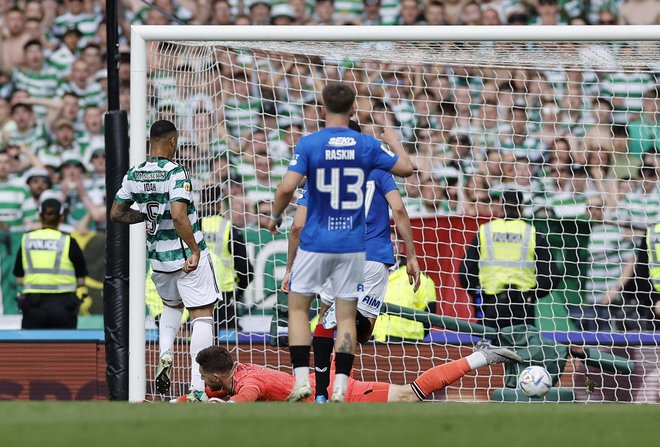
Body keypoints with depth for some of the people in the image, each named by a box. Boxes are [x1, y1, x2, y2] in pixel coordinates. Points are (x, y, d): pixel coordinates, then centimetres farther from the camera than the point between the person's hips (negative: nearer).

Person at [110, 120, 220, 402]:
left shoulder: (134, 175, 1)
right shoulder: (175, 173, -18)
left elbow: (116, 214, 9)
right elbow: (178, 215, -29)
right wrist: (195, 250, -23)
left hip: (158, 257, 6)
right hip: (186, 254, -6)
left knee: (172, 304, 32)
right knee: (202, 314, -1)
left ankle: (165, 355, 7)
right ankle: (197, 388, -10)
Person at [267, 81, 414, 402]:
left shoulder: (309, 144, -8)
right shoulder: (367, 145, -3)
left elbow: (287, 187, -15)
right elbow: (406, 168, 8)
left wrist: (275, 216, 3)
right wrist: (395, 143, 26)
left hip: (315, 243, -1)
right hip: (352, 245, 1)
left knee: (298, 307, 13)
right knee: (346, 316, 6)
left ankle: (302, 380, 1)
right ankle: (340, 389, -1)